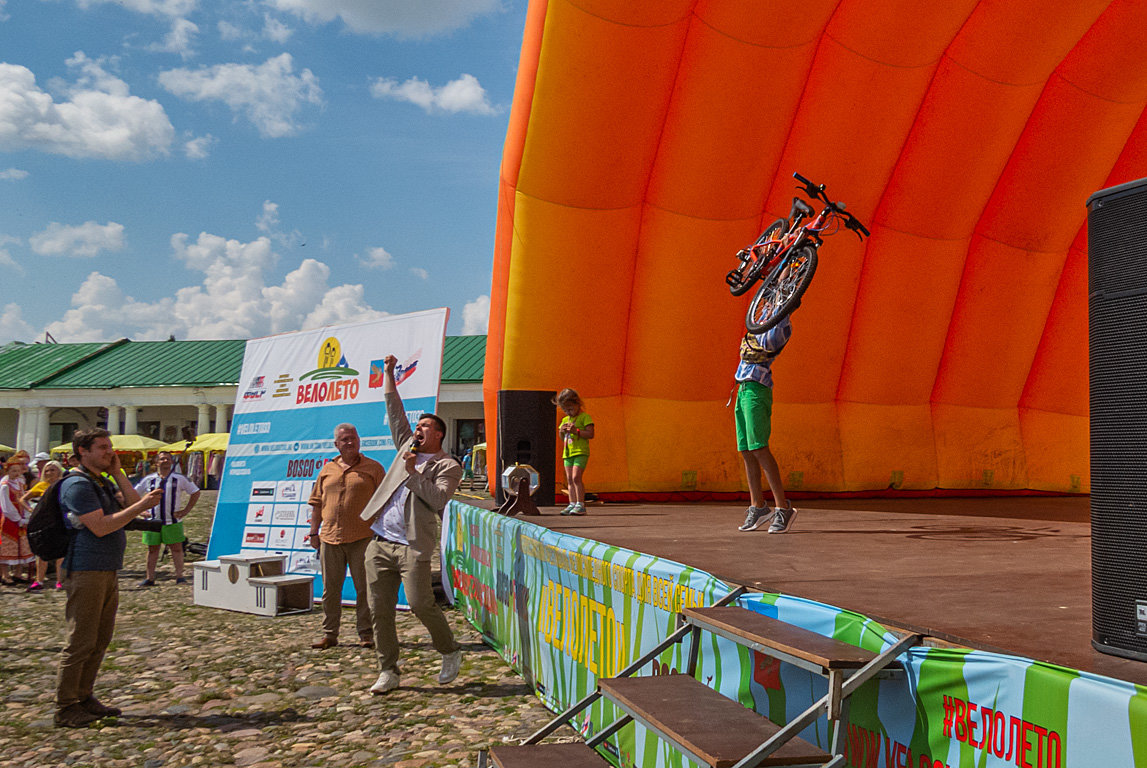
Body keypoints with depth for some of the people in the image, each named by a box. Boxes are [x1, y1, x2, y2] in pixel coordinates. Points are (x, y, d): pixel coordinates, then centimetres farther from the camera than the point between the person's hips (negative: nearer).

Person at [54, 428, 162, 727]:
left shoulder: (105, 483, 18)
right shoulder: (78, 484, -12)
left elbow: (134, 506, 10)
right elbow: (100, 527, -20)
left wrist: (117, 473, 5)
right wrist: (141, 506, -22)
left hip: (107, 572, 9)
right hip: (85, 572, -9)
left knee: (100, 640, 13)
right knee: (80, 642, -5)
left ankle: (83, 698, 22)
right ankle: (65, 708, 3)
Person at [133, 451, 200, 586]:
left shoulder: (179, 478, 4)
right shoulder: (148, 480, 7)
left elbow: (195, 492, 11)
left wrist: (186, 510, 3)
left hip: (173, 521, -1)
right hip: (153, 521, 1)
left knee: (176, 548, -1)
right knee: (152, 549, 6)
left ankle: (180, 576, 4)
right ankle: (149, 578, 13)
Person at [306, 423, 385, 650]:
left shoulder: (373, 468, 3)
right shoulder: (327, 470, 13)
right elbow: (317, 503, 17)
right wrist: (314, 532, 11)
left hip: (362, 538, -3)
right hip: (330, 538, 3)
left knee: (364, 588, 0)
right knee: (330, 588, 8)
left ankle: (366, 634, 9)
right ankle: (329, 634, 17)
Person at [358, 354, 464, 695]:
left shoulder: (448, 467, 1)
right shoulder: (408, 449, 18)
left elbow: (439, 499, -15)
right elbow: (395, 412, 20)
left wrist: (413, 472, -13)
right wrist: (389, 374, 18)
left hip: (412, 547, -6)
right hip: (379, 543, 6)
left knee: (421, 604, -11)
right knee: (380, 609, 3)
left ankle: (450, 652, 13)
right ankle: (388, 672, 12)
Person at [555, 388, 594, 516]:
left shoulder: (585, 417, -3)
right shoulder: (565, 420, 18)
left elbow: (590, 434, -10)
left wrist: (576, 431, -18)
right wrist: (561, 432, 2)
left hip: (581, 452, -7)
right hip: (568, 453, 7)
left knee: (576, 477, -17)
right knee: (569, 480, 5)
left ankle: (580, 504, -14)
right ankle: (572, 504, 7)